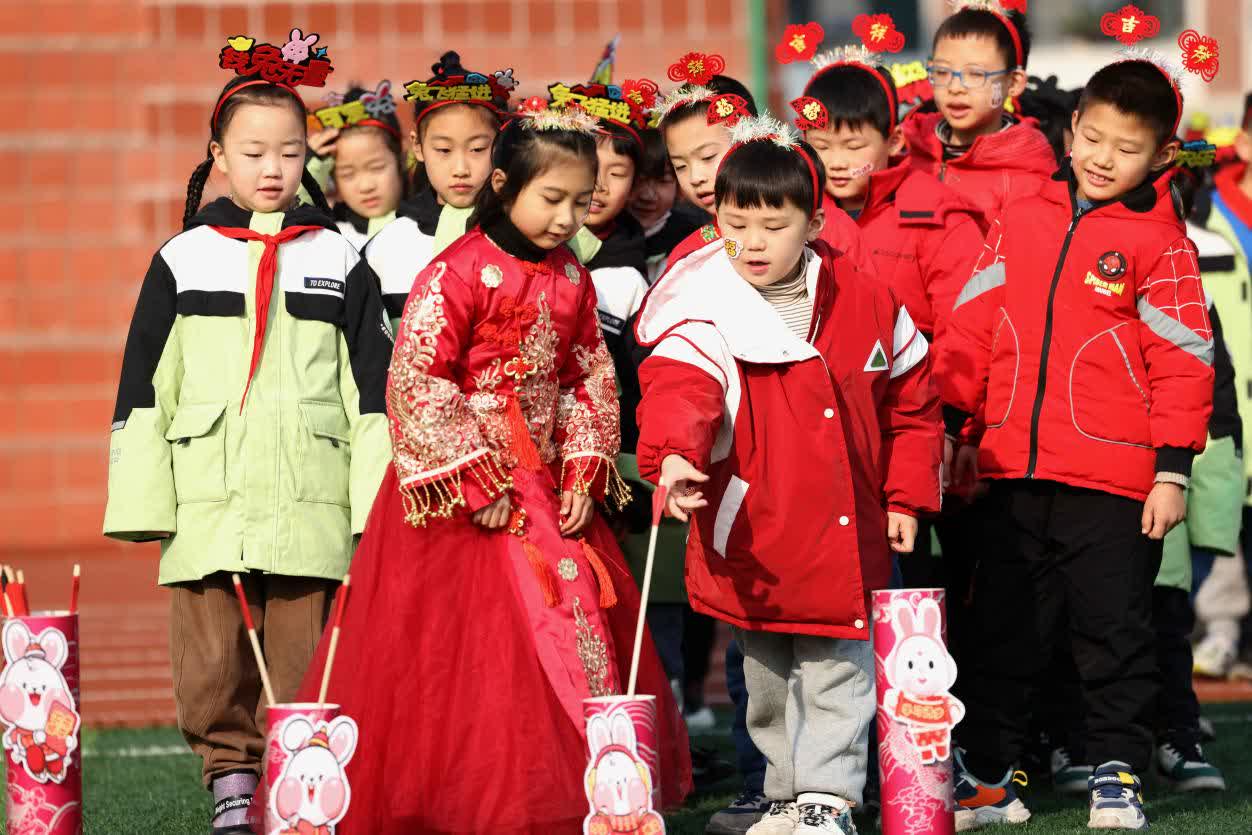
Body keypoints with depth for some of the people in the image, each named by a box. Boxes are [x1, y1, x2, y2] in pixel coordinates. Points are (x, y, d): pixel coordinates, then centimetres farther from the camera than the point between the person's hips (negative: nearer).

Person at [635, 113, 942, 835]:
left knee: (839, 672, 0)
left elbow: (912, 400, 11)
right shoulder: (705, 314, -10)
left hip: (847, 539, 1)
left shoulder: (865, 303, 0)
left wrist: (906, 497, 8)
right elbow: (678, 389, -28)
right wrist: (674, 454, -48)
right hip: (752, 541, -1)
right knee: (770, 681, 14)